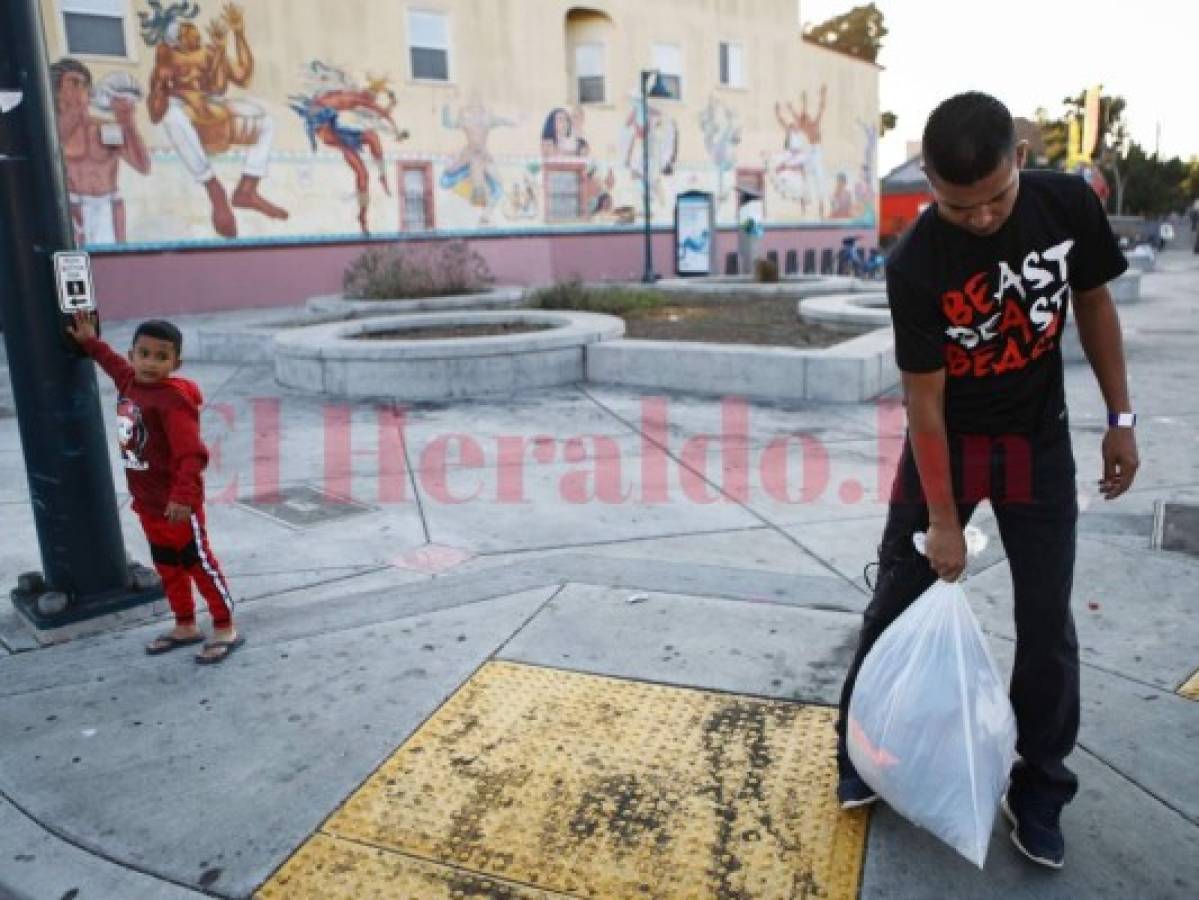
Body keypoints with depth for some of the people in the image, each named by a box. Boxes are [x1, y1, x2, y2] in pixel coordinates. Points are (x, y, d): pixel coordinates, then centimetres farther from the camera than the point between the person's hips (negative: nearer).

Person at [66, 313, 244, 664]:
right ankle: (185, 626, 32)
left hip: (177, 504, -9)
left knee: (199, 563, 2)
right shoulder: (129, 383, 3)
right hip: (147, 503, 9)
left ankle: (225, 629, 13)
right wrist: (90, 342, 36)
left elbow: (192, 453, -33)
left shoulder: (173, 399, -24)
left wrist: (183, 496, -41)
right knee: (167, 566, 18)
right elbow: (115, 364, 31)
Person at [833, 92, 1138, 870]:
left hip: (1039, 441, 3)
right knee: (896, 608, 5)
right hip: (947, 441, -2)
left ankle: (1038, 791, 24)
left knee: (1048, 625, 5)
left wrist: (1121, 417, 3)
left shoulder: (1070, 205, -14)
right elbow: (924, 399, -19)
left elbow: (1093, 302, 3)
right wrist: (942, 519, -15)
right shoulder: (916, 265, -23)